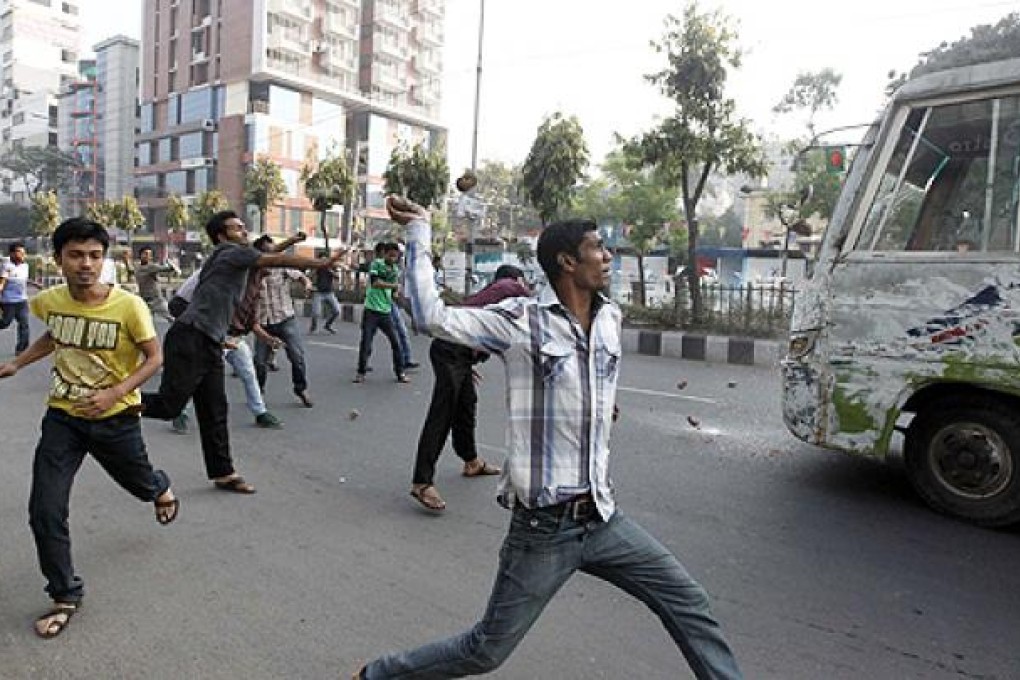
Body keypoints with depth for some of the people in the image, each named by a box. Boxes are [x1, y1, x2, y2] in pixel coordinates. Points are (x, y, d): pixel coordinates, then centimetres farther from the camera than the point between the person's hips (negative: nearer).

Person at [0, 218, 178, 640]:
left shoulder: (128, 306, -22)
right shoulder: (49, 301, -8)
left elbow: (154, 358, -14)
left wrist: (115, 394, -25)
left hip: (116, 417, -2)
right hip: (63, 416, 3)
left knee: (140, 485, 20)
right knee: (44, 512, -4)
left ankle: (161, 488, 61)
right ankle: (66, 595, 16)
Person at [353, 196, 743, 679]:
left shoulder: (610, 318, 5)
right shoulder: (521, 320, -14)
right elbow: (432, 316, -22)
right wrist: (419, 231, -16)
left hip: (602, 519, 6)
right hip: (543, 528, -5)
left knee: (689, 604, 8)